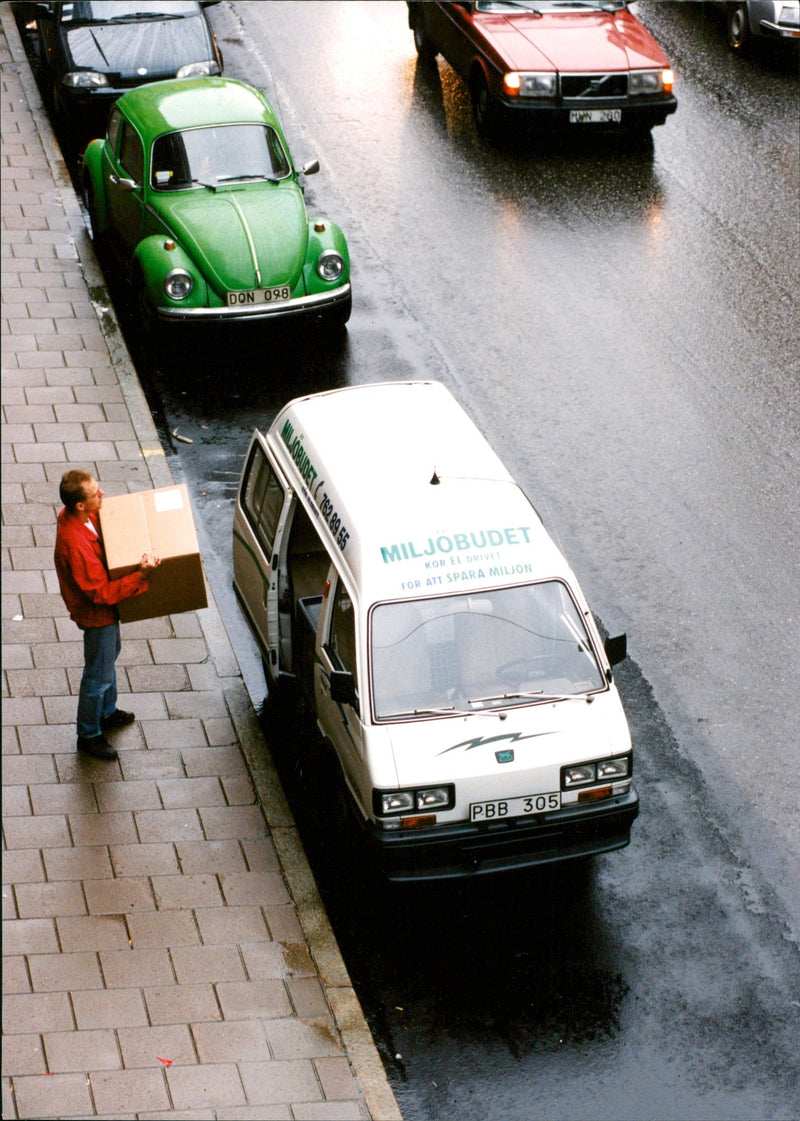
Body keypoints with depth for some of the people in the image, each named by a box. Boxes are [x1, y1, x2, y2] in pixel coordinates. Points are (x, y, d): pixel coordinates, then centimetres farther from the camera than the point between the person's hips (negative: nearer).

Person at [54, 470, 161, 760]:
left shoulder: (76, 516, -12)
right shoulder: (76, 543, -40)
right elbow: (102, 593, -35)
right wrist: (140, 576, -41)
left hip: (105, 607, 9)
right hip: (96, 614, -9)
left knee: (110, 657, 29)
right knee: (99, 676, 9)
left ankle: (107, 712, 51)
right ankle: (88, 736, 28)